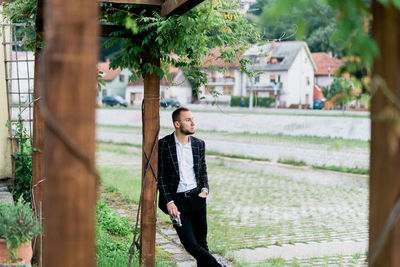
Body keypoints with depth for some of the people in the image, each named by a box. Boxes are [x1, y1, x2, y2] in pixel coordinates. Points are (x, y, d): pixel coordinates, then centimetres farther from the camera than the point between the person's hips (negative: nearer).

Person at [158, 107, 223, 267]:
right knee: (191, 245, -8)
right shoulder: (163, 144, -6)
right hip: (177, 201, -4)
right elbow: (160, 176, -5)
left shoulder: (199, 144, 7)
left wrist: (205, 189, 1)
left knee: (202, 242, 7)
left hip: (197, 198, 4)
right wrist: (169, 202, -11)